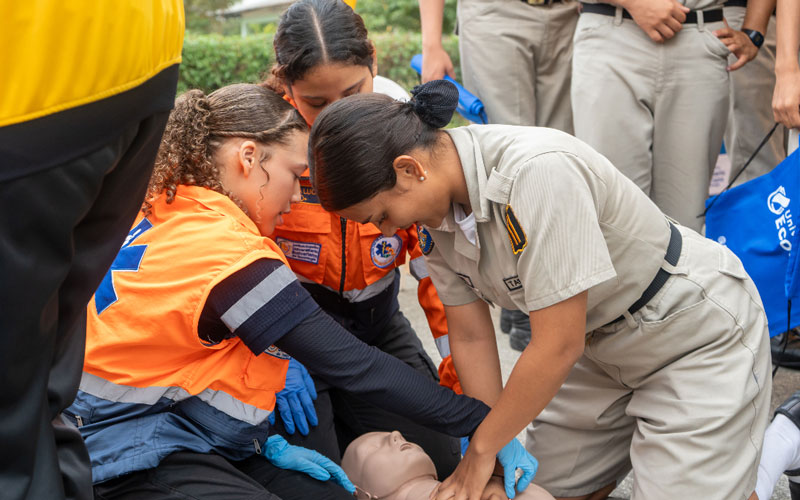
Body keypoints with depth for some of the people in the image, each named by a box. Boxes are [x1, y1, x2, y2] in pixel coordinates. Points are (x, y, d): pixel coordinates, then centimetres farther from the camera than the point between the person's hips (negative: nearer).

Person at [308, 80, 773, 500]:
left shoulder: (537, 171, -35)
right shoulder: (438, 203, -10)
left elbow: (558, 347, -30)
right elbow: (471, 337, -2)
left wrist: (484, 448, -17)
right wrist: (498, 453, -5)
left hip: (698, 333, -7)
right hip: (603, 343, 7)